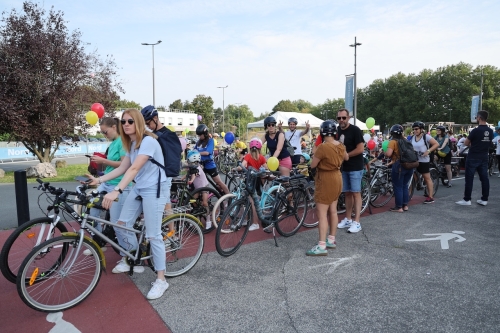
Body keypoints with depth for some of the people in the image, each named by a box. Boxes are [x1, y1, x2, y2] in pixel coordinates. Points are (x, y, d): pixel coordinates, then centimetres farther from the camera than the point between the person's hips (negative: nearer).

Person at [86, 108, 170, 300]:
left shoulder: (148, 141, -19)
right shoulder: (131, 144, 11)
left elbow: (134, 169, -29)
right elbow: (122, 168, 12)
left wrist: (116, 191, -37)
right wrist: (99, 180, 3)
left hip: (154, 189, -9)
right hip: (139, 188, 9)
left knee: (153, 235, -7)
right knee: (123, 223, 7)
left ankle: (161, 280, 4)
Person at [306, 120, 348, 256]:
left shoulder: (323, 147, -23)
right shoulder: (340, 146, 2)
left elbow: (312, 165, -15)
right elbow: (346, 158, 23)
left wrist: (315, 157, 3)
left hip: (326, 181, -9)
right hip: (337, 178, 9)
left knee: (322, 213, -6)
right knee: (333, 211, 15)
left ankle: (321, 246, -5)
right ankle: (331, 240, 26)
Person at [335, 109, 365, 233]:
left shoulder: (355, 130, -13)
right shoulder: (338, 130, 9)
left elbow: (360, 149, -19)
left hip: (355, 167, -7)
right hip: (344, 167, 7)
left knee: (355, 193, -3)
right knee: (347, 193, 12)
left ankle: (356, 222, 1)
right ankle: (347, 219, 20)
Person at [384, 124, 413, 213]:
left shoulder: (393, 141, -8)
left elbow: (388, 154, -19)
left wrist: (384, 153, 2)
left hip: (399, 166, -6)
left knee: (398, 187, 2)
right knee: (405, 186, 18)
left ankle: (399, 207, 7)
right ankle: (405, 205, 23)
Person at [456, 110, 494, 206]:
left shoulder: (475, 130, -16)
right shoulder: (490, 131, 5)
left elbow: (465, 143, -8)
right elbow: (489, 143, 17)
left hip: (473, 158, -6)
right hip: (484, 158, 6)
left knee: (469, 179, -2)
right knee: (484, 178, 8)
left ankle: (467, 200, 1)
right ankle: (484, 199, 13)